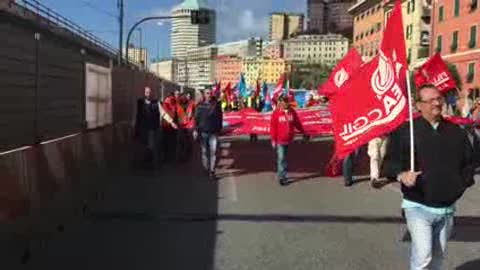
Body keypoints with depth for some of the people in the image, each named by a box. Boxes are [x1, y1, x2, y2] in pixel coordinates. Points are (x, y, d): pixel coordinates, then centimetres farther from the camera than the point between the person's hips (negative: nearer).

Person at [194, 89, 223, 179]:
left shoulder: (217, 105, 1)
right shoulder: (200, 106, 0)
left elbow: (220, 118, 8)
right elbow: (197, 118, 1)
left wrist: (219, 129, 10)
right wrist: (196, 130, -7)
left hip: (214, 132, -1)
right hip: (203, 132, 1)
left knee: (213, 152, -6)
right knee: (204, 151, 10)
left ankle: (212, 171, -2)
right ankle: (206, 169, 24)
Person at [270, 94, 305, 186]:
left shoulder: (292, 112, 5)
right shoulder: (276, 113, -7)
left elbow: (297, 123, 14)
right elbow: (273, 127, -7)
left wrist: (303, 132, 18)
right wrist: (273, 139, -9)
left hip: (289, 139, 4)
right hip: (280, 140, -4)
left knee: (284, 157, 14)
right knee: (281, 158, -6)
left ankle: (281, 174, 27)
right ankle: (282, 177, -2)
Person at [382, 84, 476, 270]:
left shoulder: (456, 132, 7)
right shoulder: (405, 131, -7)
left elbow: (469, 162, 16)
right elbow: (390, 161, -10)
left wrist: (463, 182, 1)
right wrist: (401, 174, -28)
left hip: (447, 209, 5)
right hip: (418, 207, -5)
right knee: (423, 255, -15)